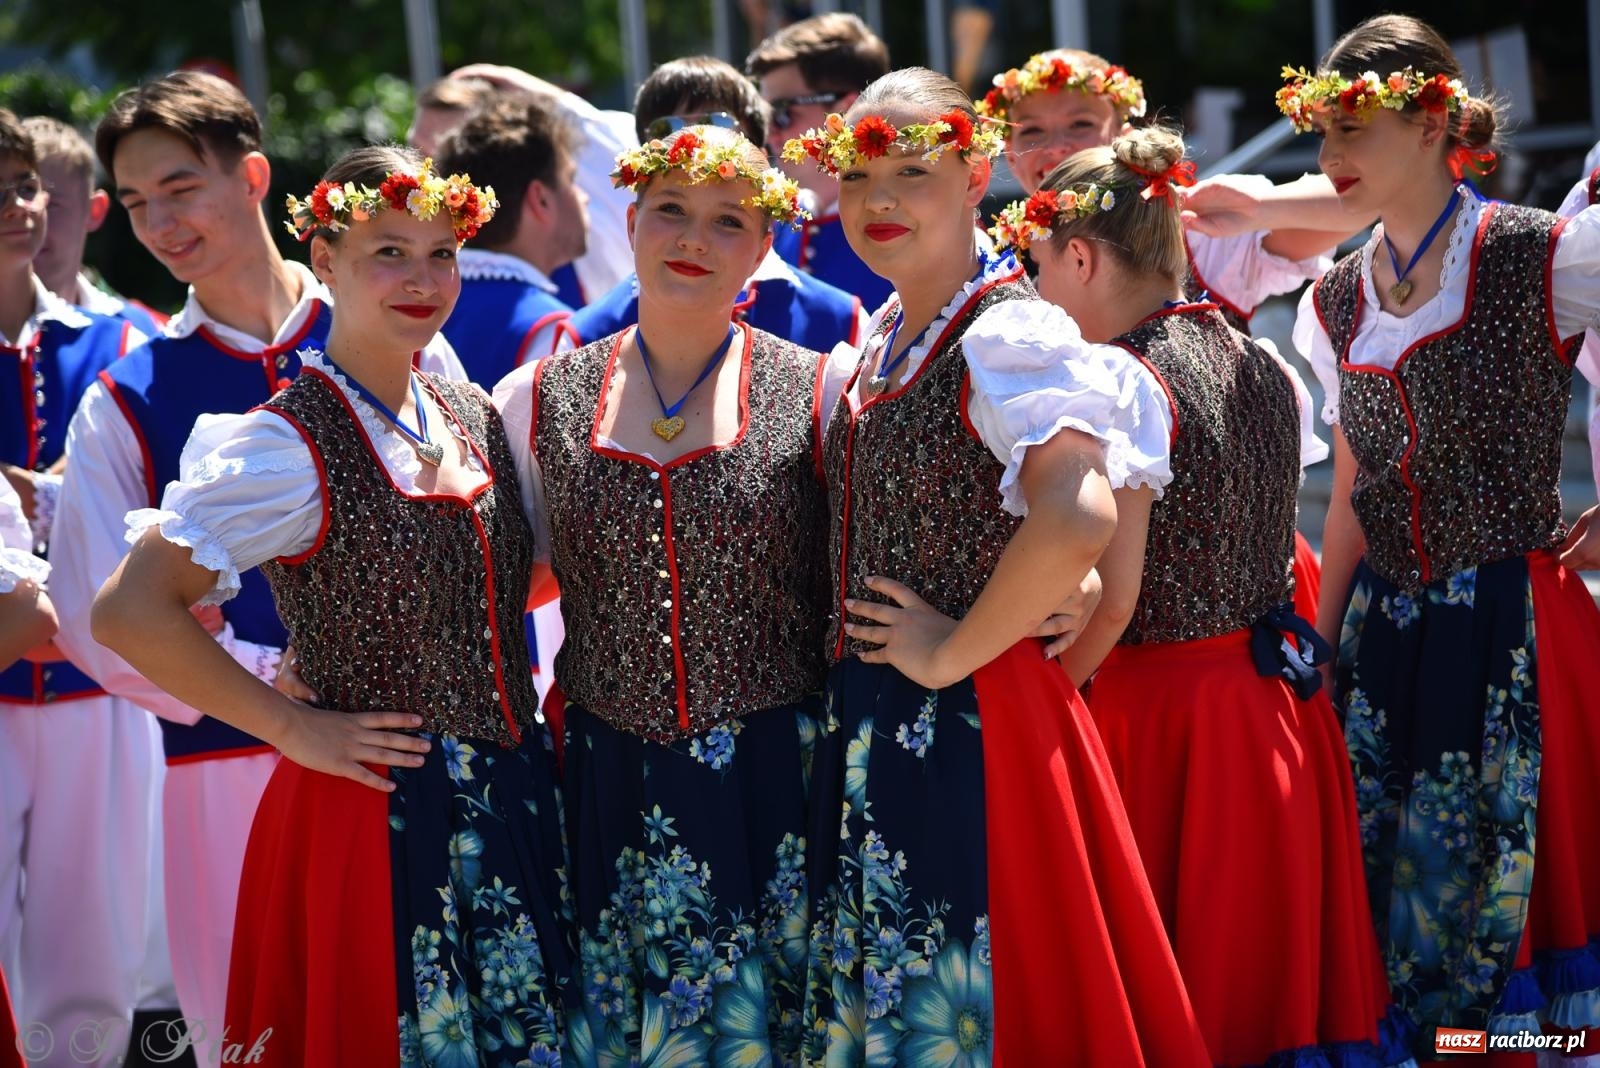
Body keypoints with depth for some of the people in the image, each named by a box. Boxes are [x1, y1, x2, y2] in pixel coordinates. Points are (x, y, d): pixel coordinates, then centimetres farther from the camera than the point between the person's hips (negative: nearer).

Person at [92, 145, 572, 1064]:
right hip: (383, 813, -6)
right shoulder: (292, 446, -14)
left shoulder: (474, 415, 7)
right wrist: (293, 730, -16)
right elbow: (130, 612, -20)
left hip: (513, 802, 7)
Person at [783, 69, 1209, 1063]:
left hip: (967, 719, -8)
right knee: (885, 982, 14)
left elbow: (1076, 519, -32)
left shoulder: (1005, 333, -15)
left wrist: (953, 654, -21)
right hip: (869, 715, 8)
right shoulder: (880, 339, 11)